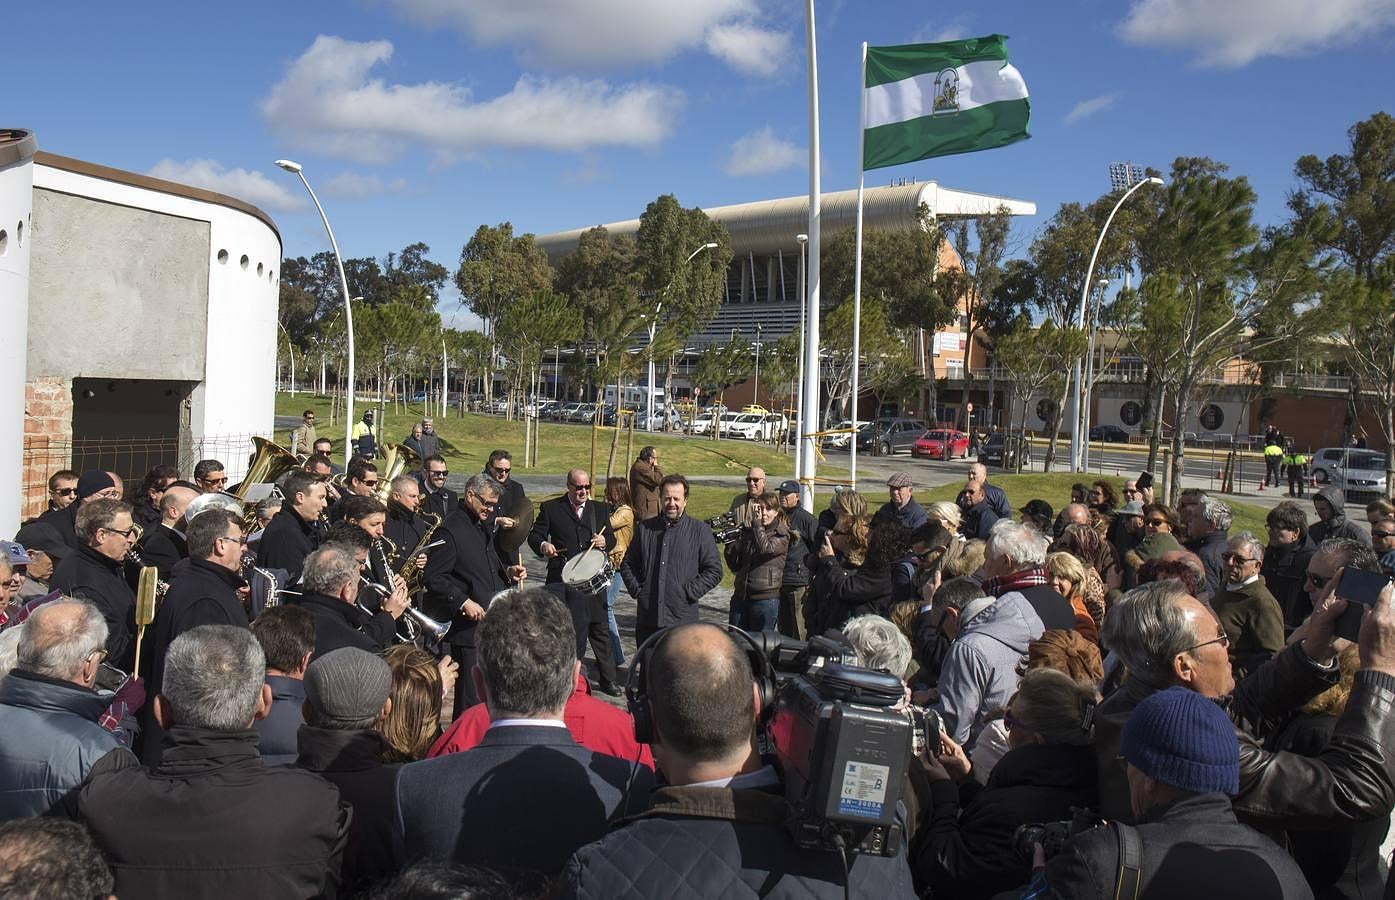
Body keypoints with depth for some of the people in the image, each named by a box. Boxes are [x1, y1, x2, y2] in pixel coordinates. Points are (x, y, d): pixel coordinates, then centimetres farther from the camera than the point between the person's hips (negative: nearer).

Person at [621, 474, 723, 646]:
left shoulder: (700, 531, 1)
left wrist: (689, 592, -7)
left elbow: (714, 570, 1)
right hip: (647, 617, 3)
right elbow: (628, 564, 19)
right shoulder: (645, 528, 11)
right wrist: (636, 590, 5)